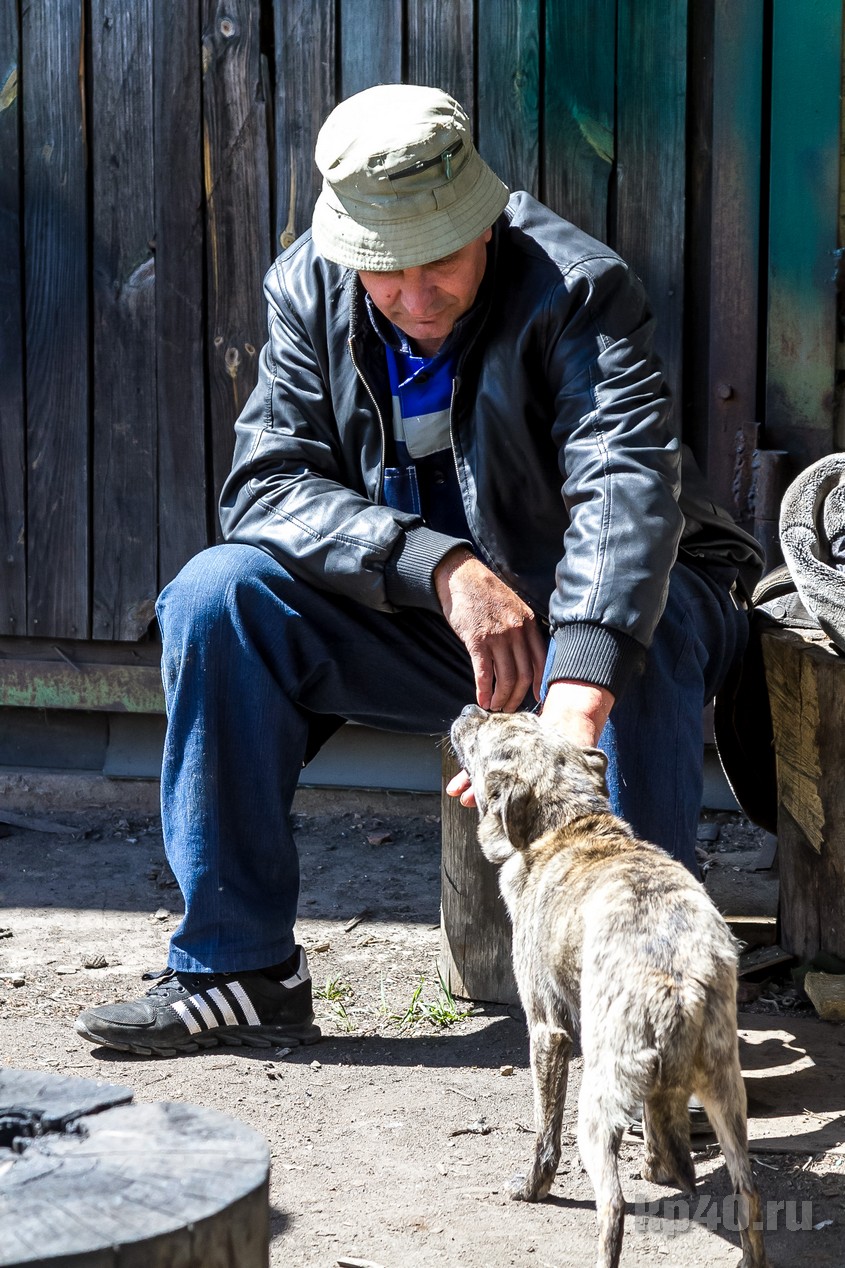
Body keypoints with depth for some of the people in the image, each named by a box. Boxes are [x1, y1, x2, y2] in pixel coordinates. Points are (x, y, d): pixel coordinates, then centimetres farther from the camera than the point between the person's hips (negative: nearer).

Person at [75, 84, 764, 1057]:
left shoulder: (577, 288, -22)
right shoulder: (308, 288, -7)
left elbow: (625, 494, -38)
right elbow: (267, 484, -16)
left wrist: (573, 713, -54)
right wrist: (444, 567, -35)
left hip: (581, 611, -3)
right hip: (420, 623, 4)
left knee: (638, 629, -37)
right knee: (219, 594, -18)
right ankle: (237, 969, -12)